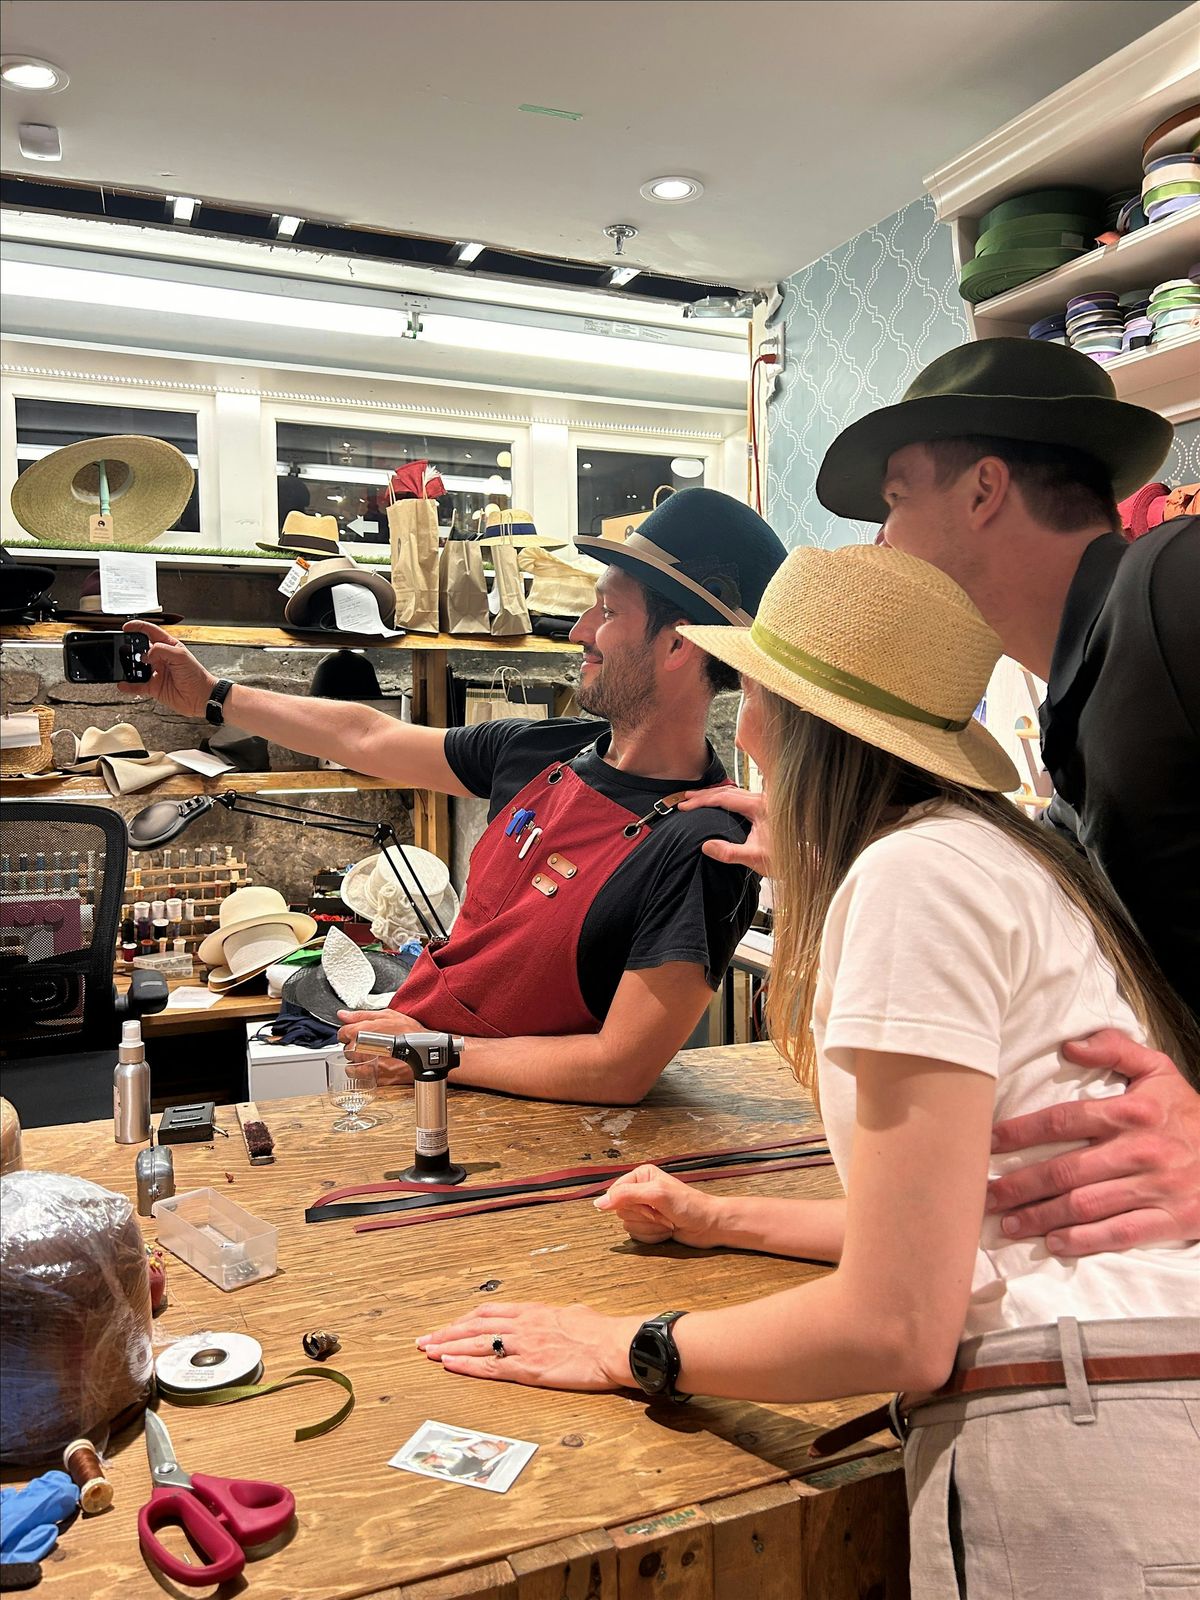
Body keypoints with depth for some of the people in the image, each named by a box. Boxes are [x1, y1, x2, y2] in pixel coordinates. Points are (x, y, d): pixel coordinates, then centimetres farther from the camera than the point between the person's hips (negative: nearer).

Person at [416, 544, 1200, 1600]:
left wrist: (634, 1349, -5)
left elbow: (895, 1328, -19)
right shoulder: (1001, 855, 14)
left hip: (1067, 1454, -9)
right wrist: (728, 1222, 24)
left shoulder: (914, 871, -17)